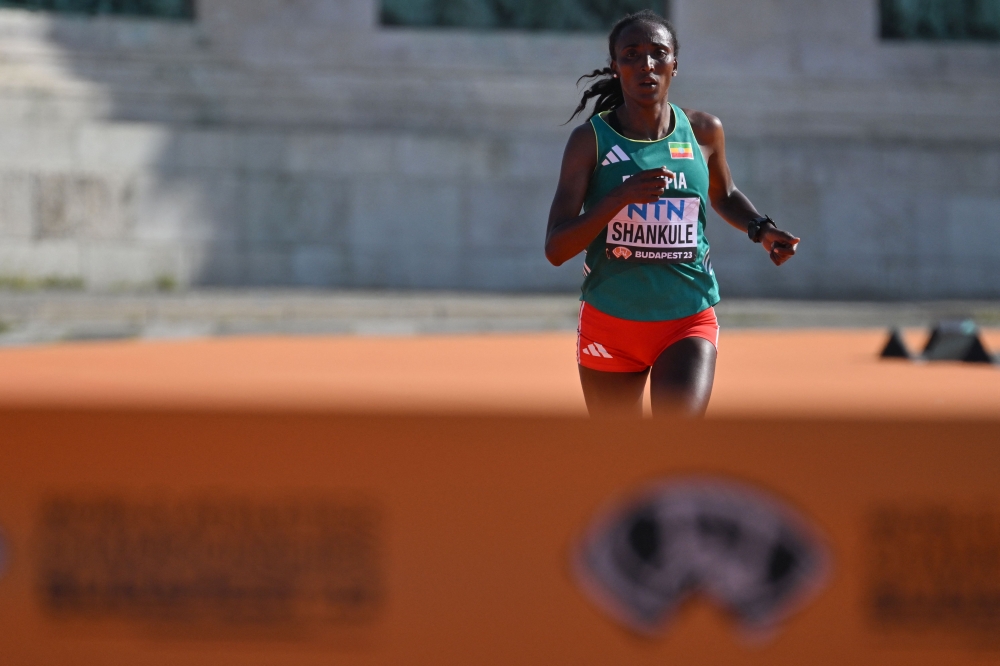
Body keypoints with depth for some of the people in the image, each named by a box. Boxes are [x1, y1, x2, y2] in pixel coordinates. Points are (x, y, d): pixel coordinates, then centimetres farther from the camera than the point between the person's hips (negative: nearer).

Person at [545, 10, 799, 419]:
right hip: (610, 325, 0)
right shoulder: (591, 140, -7)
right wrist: (621, 196, -27)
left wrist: (761, 230, 2)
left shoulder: (704, 132, 1)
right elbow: (555, 249, -13)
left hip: (689, 324, 0)